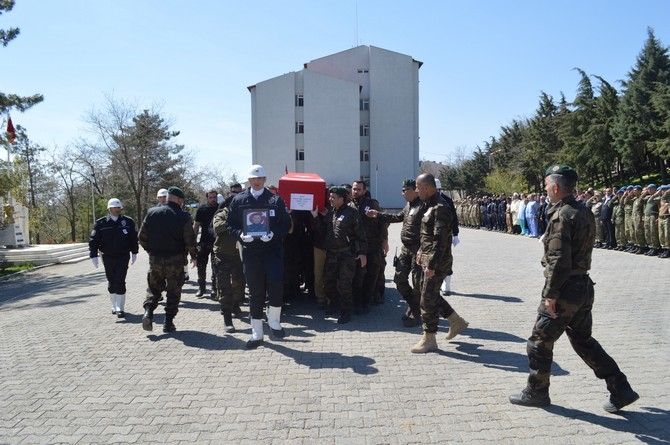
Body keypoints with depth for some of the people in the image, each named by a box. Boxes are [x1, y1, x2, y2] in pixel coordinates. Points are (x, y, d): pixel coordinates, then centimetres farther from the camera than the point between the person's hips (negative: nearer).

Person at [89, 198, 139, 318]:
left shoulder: (128, 222, 1)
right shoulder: (101, 223, -1)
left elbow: (134, 238, 8)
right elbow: (93, 240, 0)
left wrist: (134, 253, 8)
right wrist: (93, 256, -5)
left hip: (123, 257, -1)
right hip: (108, 258, 1)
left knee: (120, 282, -8)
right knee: (111, 283, 11)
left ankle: (120, 308, -3)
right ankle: (114, 306, 25)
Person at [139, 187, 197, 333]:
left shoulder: (152, 213, 1)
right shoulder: (183, 217, -9)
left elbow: (142, 237, 4)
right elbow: (190, 240, -12)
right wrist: (193, 256, 4)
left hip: (155, 259, 3)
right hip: (175, 260, -3)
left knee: (154, 288, 19)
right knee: (173, 291, 9)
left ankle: (148, 312, -3)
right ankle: (168, 323, 9)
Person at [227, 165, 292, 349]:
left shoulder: (275, 200, 3)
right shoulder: (238, 200, 7)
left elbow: (286, 223, 2)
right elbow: (231, 224, 7)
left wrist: (274, 233, -16)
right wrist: (241, 234, -12)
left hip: (272, 248, -1)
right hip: (250, 251, 1)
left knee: (275, 282, -21)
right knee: (255, 292, 7)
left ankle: (274, 321, 5)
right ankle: (257, 334, 18)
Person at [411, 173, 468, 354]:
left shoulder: (440, 208, -20)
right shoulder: (430, 204, 11)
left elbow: (440, 239, -25)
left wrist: (432, 264, -27)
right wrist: (421, 251, 22)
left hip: (437, 260, -10)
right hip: (429, 257, 10)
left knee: (428, 298, -2)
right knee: (431, 294, 18)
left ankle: (429, 339, 11)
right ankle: (457, 322, 31)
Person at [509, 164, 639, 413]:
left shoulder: (561, 216, -19)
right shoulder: (585, 212, 9)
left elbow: (559, 260, -23)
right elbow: (580, 250, 14)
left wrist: (550, 294, -19)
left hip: (565, 290, -9)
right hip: (584, 286, 9)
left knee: (540, 341, 6)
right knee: (583, 340, 20)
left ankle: (536, 393, 20)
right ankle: (620, 390, 21)